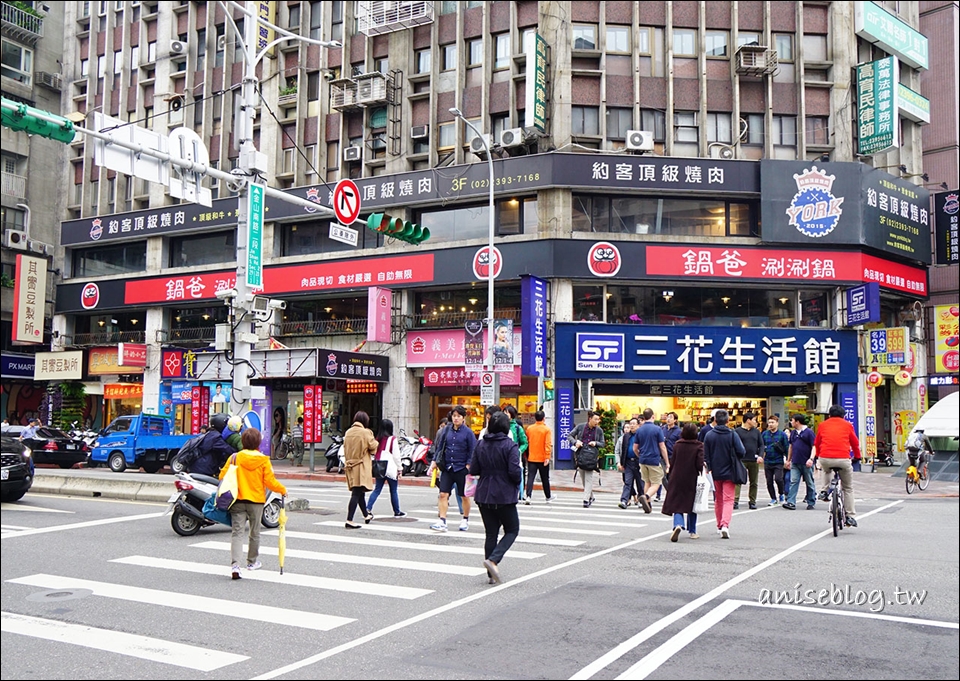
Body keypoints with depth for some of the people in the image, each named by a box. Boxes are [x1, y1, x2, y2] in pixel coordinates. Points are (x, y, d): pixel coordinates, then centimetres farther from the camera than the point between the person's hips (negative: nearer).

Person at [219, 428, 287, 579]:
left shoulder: (234, 458, -5)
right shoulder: (264, 460, -7)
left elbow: (223, 476, -3)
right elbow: (270, 481, -8)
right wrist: (283, 490, 9)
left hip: (238, 500, 0)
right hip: (256, 501, 0)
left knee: (237, 532, -2)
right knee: (254, 533, 16)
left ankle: (235, 565, -17)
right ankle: (252, 562, 31)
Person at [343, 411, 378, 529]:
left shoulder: (348, 432, 6)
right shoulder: (366, 432, -14)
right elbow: (373, 448, -8)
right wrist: (375, 441, 11)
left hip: (350, 466, 7)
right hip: (361, 467, -7)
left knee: (360, 492, 20)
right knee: (357, 494, -6)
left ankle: (366, 516, 37)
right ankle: (349, 521, -10)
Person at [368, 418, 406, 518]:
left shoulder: (378, 439, 7)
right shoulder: (392, 439, -8)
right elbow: (396, 455, -7)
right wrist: (400, 468, 1)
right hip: (390, 468, -5)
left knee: (377, 489, 8)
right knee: (393, 491, 5)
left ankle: (368, 509, -7)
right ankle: (397, 512, 15)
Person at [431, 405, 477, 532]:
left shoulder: (468, 432, -5)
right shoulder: (447, 430, 6)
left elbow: (472, 451, -4)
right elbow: (440, 447, 13)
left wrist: (469, 465, -12)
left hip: (462, 469, -3)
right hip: (447, 468, 3)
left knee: (465, 496, 10)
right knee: (443, 494, -7)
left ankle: (465, 520, 28)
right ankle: (442, 522, -6)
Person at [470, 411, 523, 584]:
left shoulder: (481, 445, 2)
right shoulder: (510, 446, -12)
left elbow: (473, 470, 1)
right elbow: (514, 472, -18)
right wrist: (517, 483, 2)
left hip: (483, 496, 5)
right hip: (504, 496, -5)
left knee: (491, 533, 12)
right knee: (512, 530, 10)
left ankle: (492, 574, 12)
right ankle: (493, 559, -11)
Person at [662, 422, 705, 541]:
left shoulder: (677, 444, 0)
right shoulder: (699, 446, -9)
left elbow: (672, 462, 5)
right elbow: (700, 464, -14)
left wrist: (671, 476, 17)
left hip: (677, 479, 1)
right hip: (692, 480, -1)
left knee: (677, 504, 2)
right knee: (692, 504, 17)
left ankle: (678, 525, -25)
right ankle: (692, 531, 24)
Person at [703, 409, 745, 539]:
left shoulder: (709, 435, -3)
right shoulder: (732, 434, -10)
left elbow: (705, 455, -2)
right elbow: (741, 452, -12)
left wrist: (708, 469, 5)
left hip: (715, 473, 3)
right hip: (728, 472, -3)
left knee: (718, 500, 16)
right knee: (728, 500, -2)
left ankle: (719, 526, 23)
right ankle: (725, 525, -20)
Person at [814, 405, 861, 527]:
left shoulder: (823, 425, 16)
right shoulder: (847, 425, 13)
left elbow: (817, 443, 24)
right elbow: (855, 443, 20)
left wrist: (817, 456, 42)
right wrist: (857, 457, 37)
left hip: (825, 458, 1)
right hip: (843, 459, -1)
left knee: (826, 471, 39)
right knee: (848, 488, 15)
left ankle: (823, 491, 20)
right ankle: (850, 517, 14)